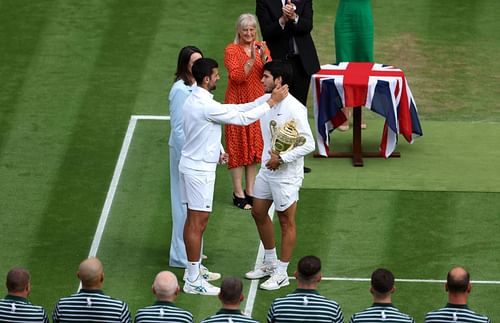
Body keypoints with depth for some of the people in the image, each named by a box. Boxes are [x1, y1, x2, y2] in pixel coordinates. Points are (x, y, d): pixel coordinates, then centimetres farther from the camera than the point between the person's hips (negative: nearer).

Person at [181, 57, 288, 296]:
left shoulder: (193, 100, 5)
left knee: (193, 220, 17)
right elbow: (244, 118, -19)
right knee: (198, 223, -5)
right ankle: (193, 281, -1)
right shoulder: (207, 106, -25)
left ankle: (193, 269, 26)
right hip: (200, 170, -10)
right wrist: (272, 101, -12)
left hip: (190, 165, 10)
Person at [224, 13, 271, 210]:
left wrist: (264, 58, -20)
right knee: (237, 147, 1)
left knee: (254, 146, 10)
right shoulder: (232, 50, -8)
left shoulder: (262, 48, 5)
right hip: (238, 104, -4)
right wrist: (251, 59, -28)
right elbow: (236, 77, -19)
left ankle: (250, 191, 20)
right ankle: (238, 194, 7)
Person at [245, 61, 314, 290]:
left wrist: (282, 158, -23)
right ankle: (270, 263, 36)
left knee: (286, 222, 4)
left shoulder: (294, 109, -22)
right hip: (267, 169, 9)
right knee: (258, 213, 19)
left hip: (286, 174, -9)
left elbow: (309, 144, -23)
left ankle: (281, 273, 14)